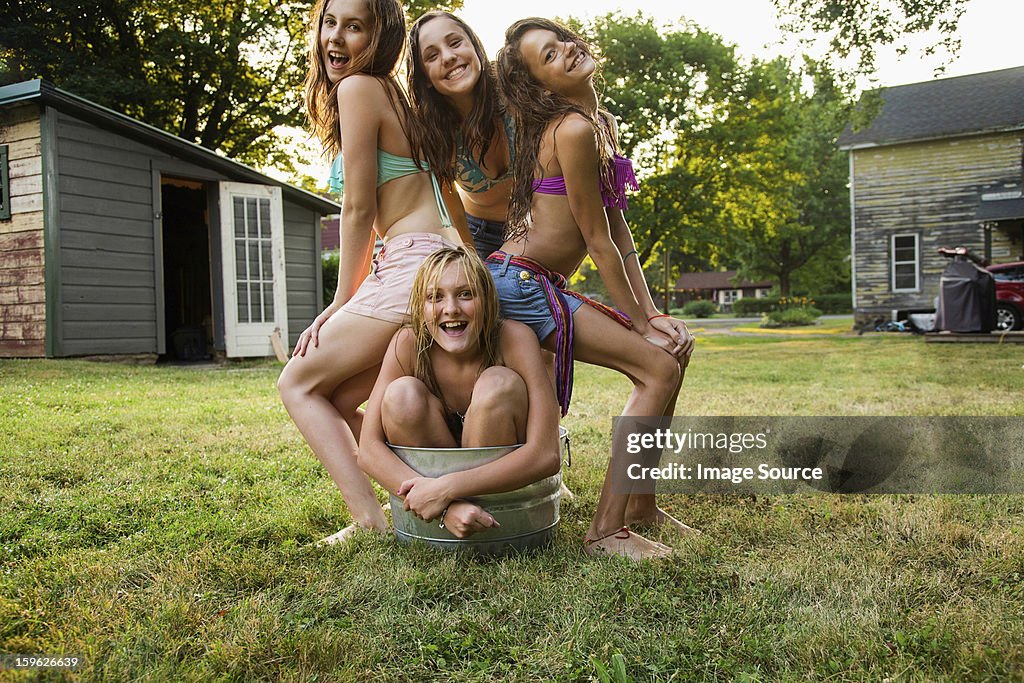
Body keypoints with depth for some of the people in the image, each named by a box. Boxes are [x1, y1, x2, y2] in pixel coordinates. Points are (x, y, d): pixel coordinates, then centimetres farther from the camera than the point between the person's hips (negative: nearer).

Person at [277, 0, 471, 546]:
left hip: (415, 265, -9)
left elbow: (358, 210, -7)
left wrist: (342, 303, 4)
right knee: (337, 402, 17)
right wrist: (346, 306, 18)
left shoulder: (358, 88, -7)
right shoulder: (390, 94, 22)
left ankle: (370, 519, -5)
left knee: (300, 383, 3)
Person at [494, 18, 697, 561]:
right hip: (521, 284, -10)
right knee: (659, 368, -13)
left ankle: (639, 505, 20)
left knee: (674, 348, 13)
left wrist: (651, 314, 2)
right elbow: (599, 242, -15)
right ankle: (606, 531, -10)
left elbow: (619, 229, 9)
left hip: (543, 287, 10)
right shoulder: (573, 130, -17)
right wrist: (641, 325, -7)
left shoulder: (604, 126, 14)